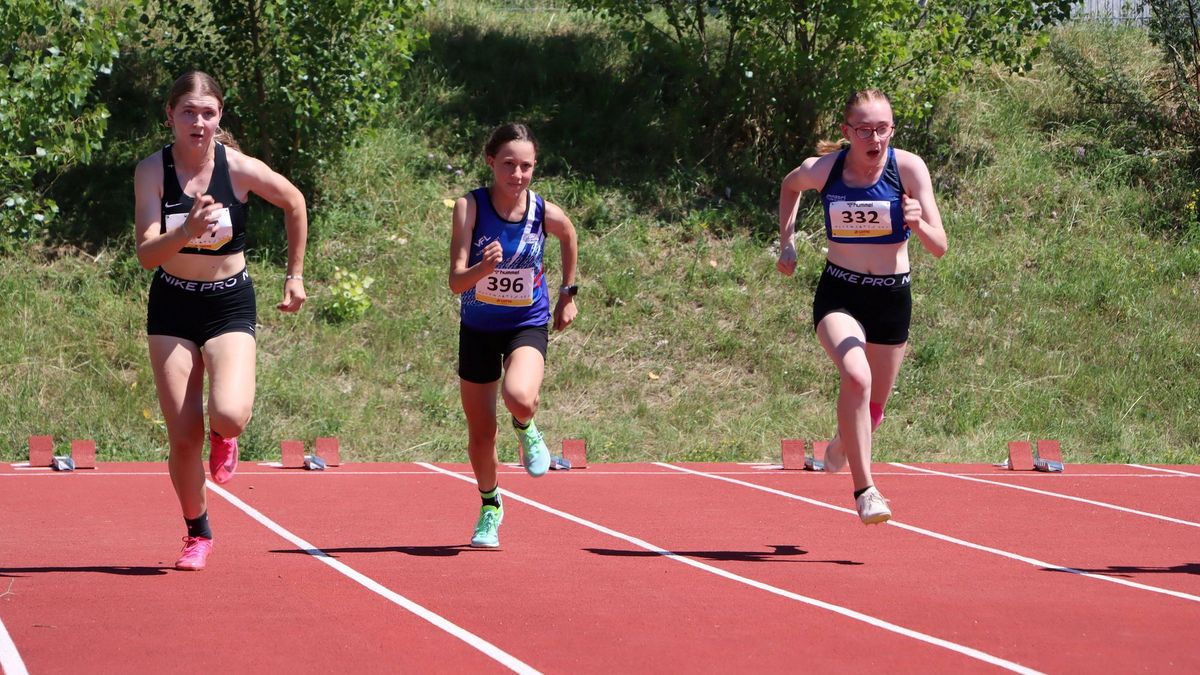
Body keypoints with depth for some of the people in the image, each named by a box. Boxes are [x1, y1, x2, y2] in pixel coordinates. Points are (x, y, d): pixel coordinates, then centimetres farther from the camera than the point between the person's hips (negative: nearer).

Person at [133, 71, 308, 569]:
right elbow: (147, 254, -18)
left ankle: (224, 439, 14)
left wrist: (295, 275, 11)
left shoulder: (241, 169, -12)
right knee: (182, 436, -2)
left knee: (228, 414, -24)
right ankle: (197, 533, 19)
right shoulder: (152, 171, -11)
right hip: (172, 305, 1)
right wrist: (188, 230, -37)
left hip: (230, 303, -1)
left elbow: (294, 203, 7)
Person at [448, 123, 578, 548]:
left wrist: (568, 293, 16)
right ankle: (490, 506, 39)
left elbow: (569, 237, 10)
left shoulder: (546, 214, -16)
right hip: (478, 327, 1)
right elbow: (456, 282, -26)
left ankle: (526, 429, 6)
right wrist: (484, 267, -46)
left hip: (528, 325, -1)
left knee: (519, 397, -33)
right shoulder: (470, 207, -20)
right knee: (480, 433, 10)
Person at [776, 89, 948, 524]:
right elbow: (789, 187, 16)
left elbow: (939, 247, -16)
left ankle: (841, 447, 51)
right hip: (838, 295, -2)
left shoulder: (909, 168, -13)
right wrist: (787, 241, 9)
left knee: (874, 405, 15)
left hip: (892, 297, 2)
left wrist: (919, 224, -36)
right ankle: (865, 490, -25)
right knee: (857, 377, -30)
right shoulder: (822, 170, -11)